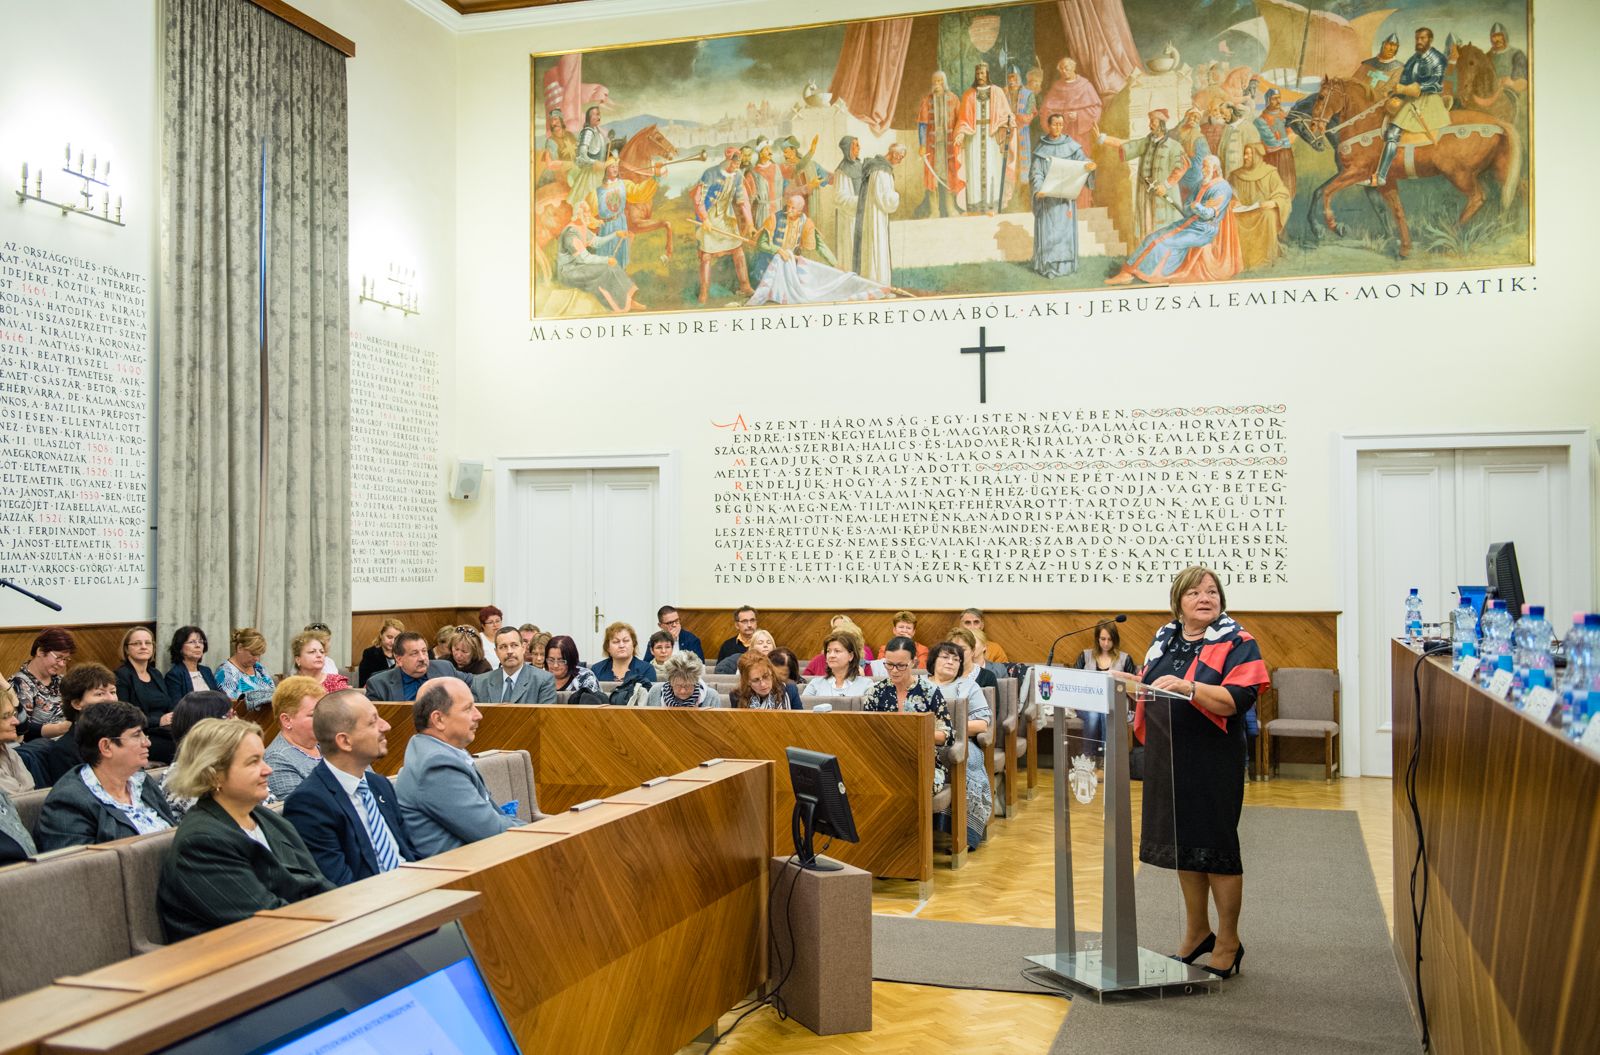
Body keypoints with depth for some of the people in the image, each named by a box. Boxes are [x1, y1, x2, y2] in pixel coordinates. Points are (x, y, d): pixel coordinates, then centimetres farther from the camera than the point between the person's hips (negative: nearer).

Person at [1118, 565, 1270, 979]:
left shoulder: (1236, 643, -6)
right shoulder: (1165, 640, 12)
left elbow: (1238, 699, -19)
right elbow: (1150, 690, 23)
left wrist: (1188, 687, -31)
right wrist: (1132, 683, 1)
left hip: (1212, 761, -6)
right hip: (1168, 759, 6)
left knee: (1215, 844, 0)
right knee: (1181, 841, 14)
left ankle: (1228, 942, 15)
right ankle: (1197, 932, 30)